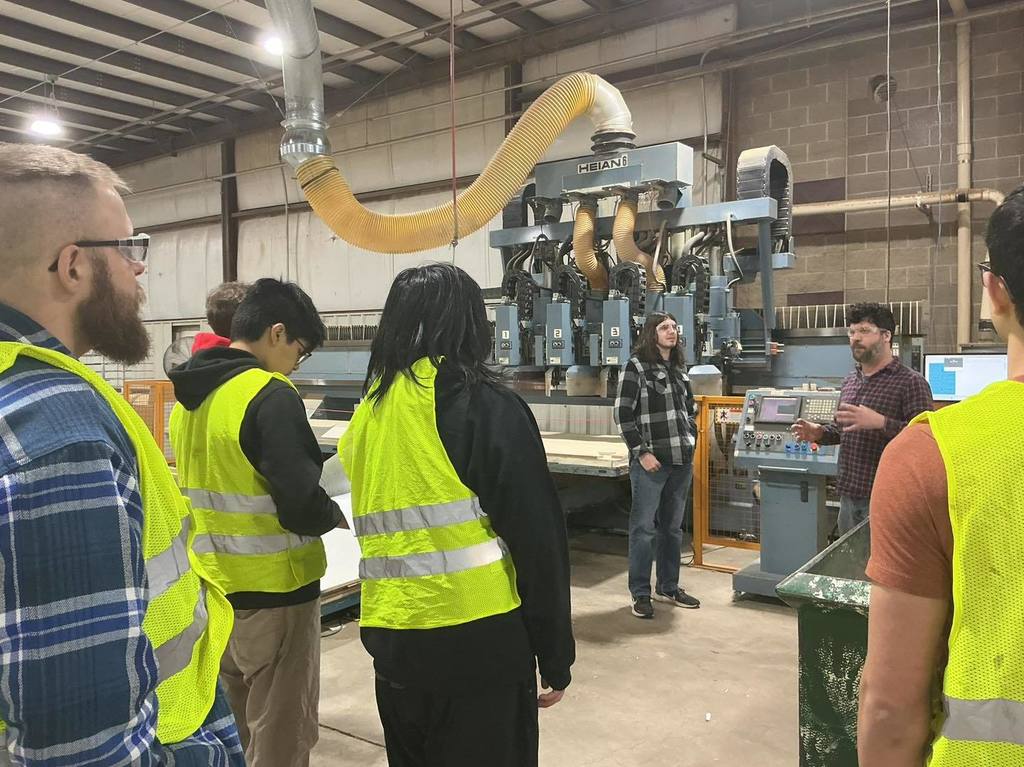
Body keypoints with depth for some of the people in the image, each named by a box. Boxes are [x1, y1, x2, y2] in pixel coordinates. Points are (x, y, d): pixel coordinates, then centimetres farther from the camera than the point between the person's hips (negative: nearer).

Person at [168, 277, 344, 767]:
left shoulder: (188, 394, 6)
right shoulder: (271, 396, -20)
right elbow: (302, 508, -24)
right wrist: (335, 514, -5)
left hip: (212, 590, 8)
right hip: (273, 595, -8)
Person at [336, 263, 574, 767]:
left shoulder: (369, 409, 5)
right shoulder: (485, 405, -12)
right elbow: (537, 540, -12)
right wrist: (555, 657, -3)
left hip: (390, 639, 6)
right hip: (477, 642, -5)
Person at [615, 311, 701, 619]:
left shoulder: (679, 369, 15)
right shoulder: (636, 366, -5)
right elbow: (623, 413, -10)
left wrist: (691, 441, 11)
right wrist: (641, 452, -14)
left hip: (682, 460, 6)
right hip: (651, 461, -6)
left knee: (672, 527, 14)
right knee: (644, 528, -1)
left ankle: (668, 588, 26)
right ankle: (640, 594, 9)